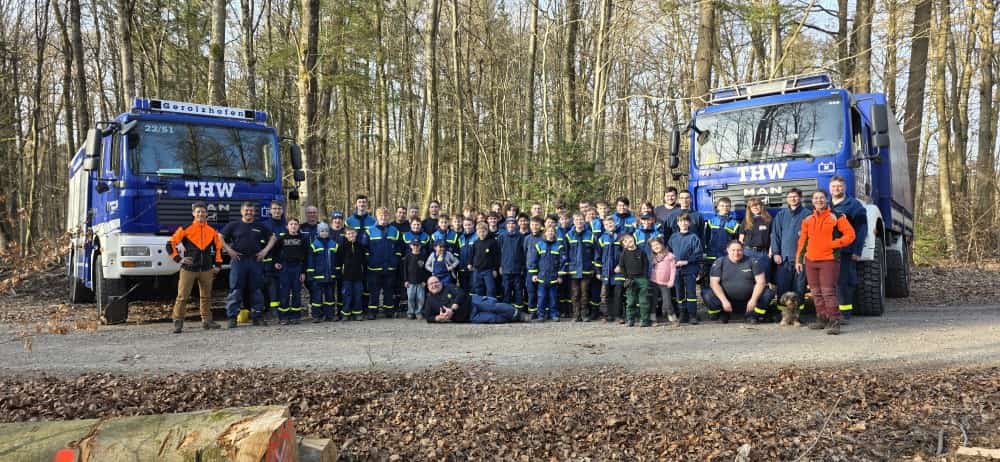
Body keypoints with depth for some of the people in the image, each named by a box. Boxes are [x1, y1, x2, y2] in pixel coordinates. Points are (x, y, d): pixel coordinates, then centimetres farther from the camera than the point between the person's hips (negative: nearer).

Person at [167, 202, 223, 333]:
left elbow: (218, 247, 18)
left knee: (206, 296, 10)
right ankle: (178, 322, 3)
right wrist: (178, 258, -8)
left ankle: (206, 320, 19)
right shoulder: (185, 229, -3)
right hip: (188, 268, -3)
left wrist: (218, 264, 11)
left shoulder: (212, 231, 7)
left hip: (206, 269, 3)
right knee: (182, 296, -4)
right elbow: (170, 244, -1)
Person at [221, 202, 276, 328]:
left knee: (256, 290, 6)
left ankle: (257, 316, 13)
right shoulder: (233, 225, 5)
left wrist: (265, 250, 6)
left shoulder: (260, 227, 12)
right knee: (235, 290, -4)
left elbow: (272, 238, 18)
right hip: (238, 260, -3)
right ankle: (232, 317, 0)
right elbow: (220, 238, 4)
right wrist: (229, 250, -5)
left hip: (255, 261, 3)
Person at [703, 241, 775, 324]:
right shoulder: (719, 263, -1)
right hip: (727, 301, 0)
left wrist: (753, 300, -18)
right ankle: (723, 314, 4)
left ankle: (752, 314, 4)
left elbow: (760, 281, -5)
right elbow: (714, 283, -8)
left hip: (748, 302, 1)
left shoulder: (753, 262, 0)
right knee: (707, 294, -27)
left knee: (769, 293, -22)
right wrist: (724, 301, -21)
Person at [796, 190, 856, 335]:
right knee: (817, 293, 10)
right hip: (810, 261, 5)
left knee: (828, 292, -13)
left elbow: (850, 234, -4)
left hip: (828, 260, -5)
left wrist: (834, 243, -13)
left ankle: (834, 322, -10)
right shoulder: (807, 220, 13)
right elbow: (802, 240, 15)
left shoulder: (836, 217, 0)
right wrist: (798, 259, 11)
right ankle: (822, 319, 19)